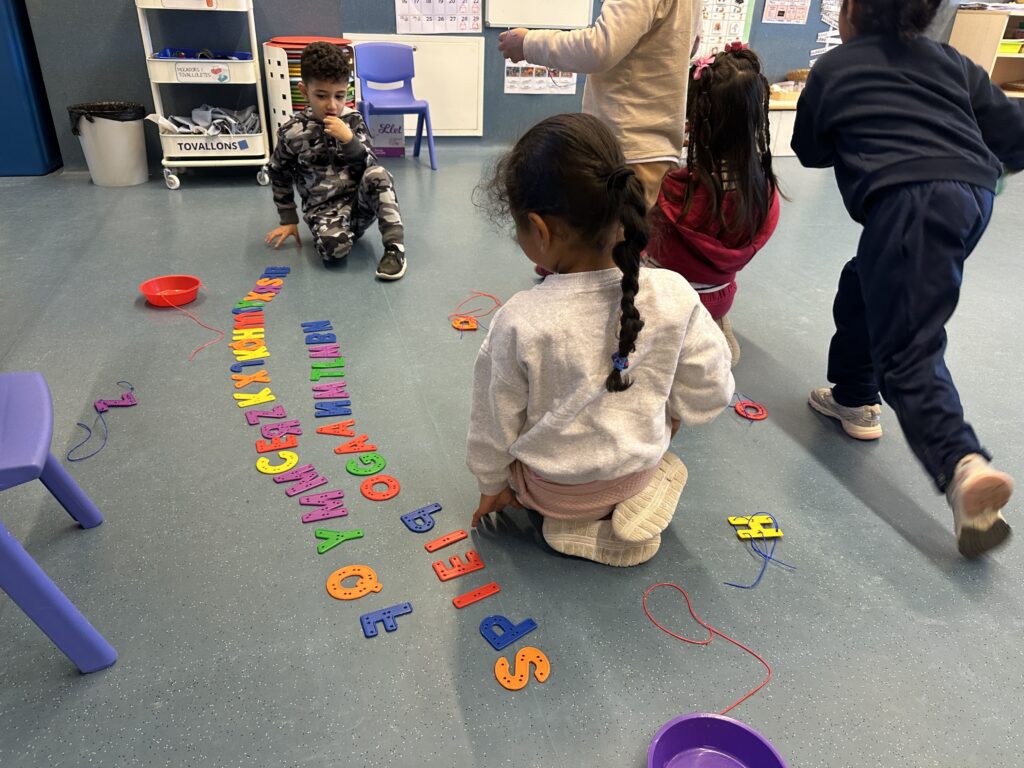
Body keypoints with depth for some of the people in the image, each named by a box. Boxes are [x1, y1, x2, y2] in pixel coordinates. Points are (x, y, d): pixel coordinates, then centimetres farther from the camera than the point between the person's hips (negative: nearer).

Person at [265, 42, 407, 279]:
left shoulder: (353, 121, -2)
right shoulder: (292, 133, -7)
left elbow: (370, 166, -8)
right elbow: (279, 175, 8)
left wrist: (348, 139, -24)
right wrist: (289, 220, 11)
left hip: (360, 200, 3)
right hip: (323, 208, -2)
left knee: (378, 174, -29)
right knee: (334, 246, -34)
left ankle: (395, 246, -25)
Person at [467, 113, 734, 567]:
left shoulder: (519, 323, -28)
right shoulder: (674, 296, -22)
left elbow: (495, 424, -13)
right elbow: (711, 391, -8)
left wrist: (491, 486, 7)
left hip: (548, 487, -3)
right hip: (640, 468, 4)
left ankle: (573, 517, 12)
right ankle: (640, 498, 15)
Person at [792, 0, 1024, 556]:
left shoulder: (832, 69, 14)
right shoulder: (950, 61, 23)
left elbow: (810, 151, 26)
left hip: (910, 201, -6)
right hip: (973, 194, 7)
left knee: (906, 349, -11)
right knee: (862, 289, 26)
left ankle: (963, 468, -30)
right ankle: (853, 399, 36)